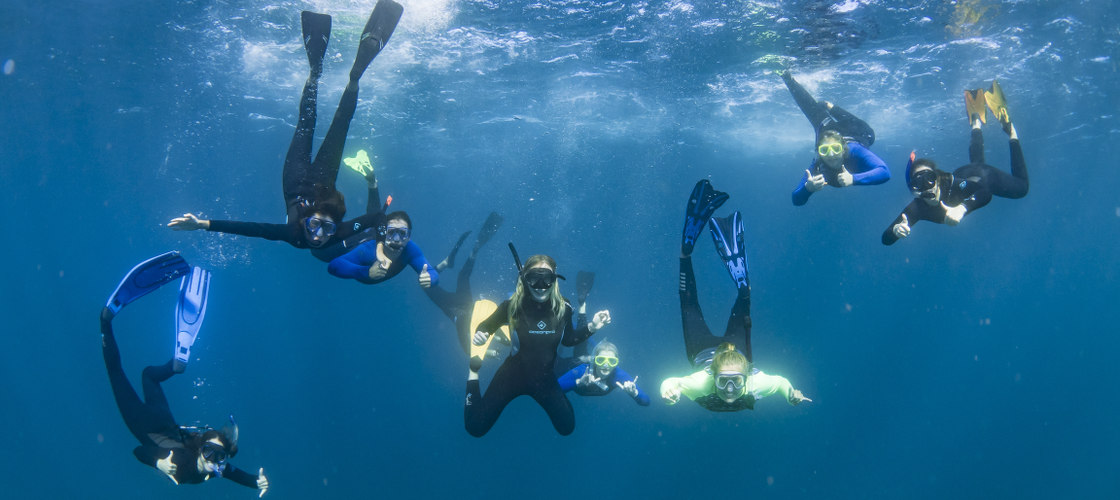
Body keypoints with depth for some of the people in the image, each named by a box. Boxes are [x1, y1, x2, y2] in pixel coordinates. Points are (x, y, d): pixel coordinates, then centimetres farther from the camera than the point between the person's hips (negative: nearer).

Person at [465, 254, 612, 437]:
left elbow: (568, 339, 4)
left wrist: (591, 327, -9)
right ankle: (474, 372, 23)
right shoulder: (513, 306, -22)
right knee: (476, 428, 0)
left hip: (544, 377, 3)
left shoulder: (563, 308, -15)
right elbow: (486, 326, -6)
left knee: (567, 427, 11)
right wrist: (479, 336, -28)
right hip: (513, 374, -3)